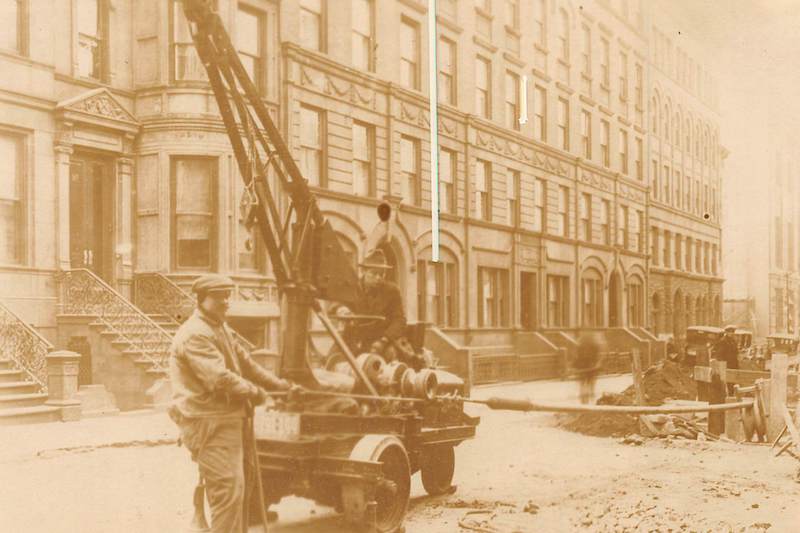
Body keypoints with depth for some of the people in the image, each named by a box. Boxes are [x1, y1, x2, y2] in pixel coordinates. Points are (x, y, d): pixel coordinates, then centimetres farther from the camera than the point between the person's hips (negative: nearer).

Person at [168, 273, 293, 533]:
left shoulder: (221, 328, 17)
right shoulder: (194, 334, -18)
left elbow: (244, 362, 24)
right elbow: (220, 378, -25)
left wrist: (278, 384, 18)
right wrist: (256, 393, -13)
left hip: (230, 418, 11)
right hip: (208, 422, -11)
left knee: (245, 477, 20)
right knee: (229, 487, -14)